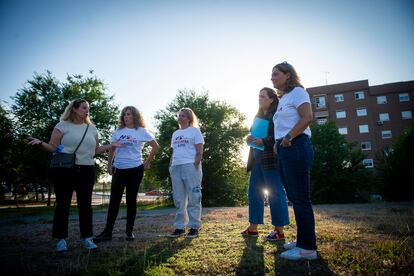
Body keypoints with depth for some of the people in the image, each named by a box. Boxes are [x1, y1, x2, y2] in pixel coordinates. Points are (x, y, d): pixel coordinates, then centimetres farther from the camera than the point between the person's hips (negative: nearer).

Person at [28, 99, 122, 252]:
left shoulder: (92, 128, 15)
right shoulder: (62, 125, 2)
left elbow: (95, 150, 16)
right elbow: (53, 147, -3)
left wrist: (110, 146, 7)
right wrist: (40, 143, -21)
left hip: (86, 170, 4)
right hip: (64, 170, -3)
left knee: (85, 203, 6)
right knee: (63, 204, 2)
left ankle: (87, 237, 15)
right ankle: (61, 239, 15)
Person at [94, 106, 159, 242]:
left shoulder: (142, 131, -1)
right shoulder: (118, 131, 8)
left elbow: (155, 147, 2)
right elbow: (112, 149, 13)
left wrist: (147, 162, 0)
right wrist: (109, 165, 5)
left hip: (135, 170, -3)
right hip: (118, 169, 3)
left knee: (131, 201, 6)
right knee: (114, 201, 3)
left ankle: (130, 231, 17)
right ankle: (107, 232, 9)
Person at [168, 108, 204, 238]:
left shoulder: (195, 131, 5)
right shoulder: (175, 134, 23)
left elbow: (199, 152, -3)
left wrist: (196, 165, -15)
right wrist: (170, 166, 12)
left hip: (190, 166, -6)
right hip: (176, 167, 6)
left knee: (193, 198, -3)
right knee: (178, 199, 8)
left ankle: (194, 227, 5)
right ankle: (180, 227, 15)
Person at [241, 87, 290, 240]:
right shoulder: (259, 116, 21)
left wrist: (263, 141, -24)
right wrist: (250, 138, 4)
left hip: (271, 159, -9)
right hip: (258, 159, 9)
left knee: (275, 193, -4)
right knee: (254, 191, 10)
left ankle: (279, 231, 6)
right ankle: (253, 228, 19)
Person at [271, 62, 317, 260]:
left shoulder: (297, 91, -1)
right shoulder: (284, 98, 24)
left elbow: (307, 118, -16)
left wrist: (288, 137, -18)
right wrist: (277, 143, 10)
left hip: (295, 147, -9)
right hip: (285, 150, 10)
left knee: (300, 197, -8)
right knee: (294, 197, 11)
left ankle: (308, 247, -1)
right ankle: (302, 241, 20)